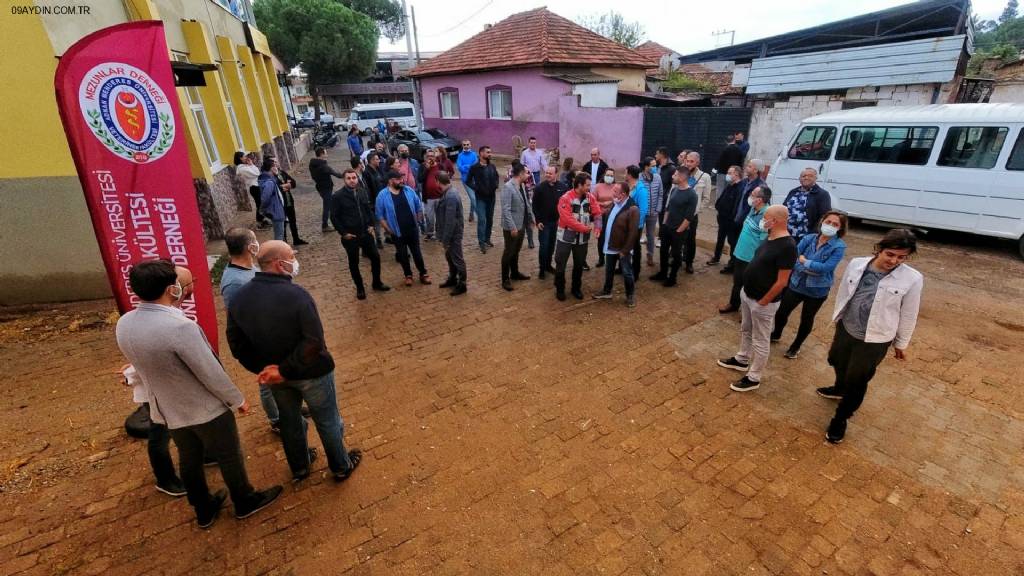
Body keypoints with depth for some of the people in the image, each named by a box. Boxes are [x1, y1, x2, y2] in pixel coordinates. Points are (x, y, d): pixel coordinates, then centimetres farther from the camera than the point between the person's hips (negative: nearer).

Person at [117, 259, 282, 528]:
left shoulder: (124, 324, -10)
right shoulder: (180, 326, -34)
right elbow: (211, 373, -25)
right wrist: (238, 400, -11)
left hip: (169, 410, 7)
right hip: (206, 408, -7)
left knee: (189, 460, 26)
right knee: (229, 456, 17)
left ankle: (204, 510, 47)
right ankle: (245, 501, 39)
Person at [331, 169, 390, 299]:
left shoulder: (363, 192, 2)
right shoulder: (338, 196, -11)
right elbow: (334, 217, -8)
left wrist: (371, 224, 4)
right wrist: (343, 233, -12)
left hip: (366, 233, 4)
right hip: (350, 236, -4)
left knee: (375, 257, 9)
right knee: (354, 263, 9)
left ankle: (377, 283, 28)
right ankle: (360, 288, 25)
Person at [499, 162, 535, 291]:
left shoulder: (521, 186, 7)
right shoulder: (508, 187, -20)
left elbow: (526, 204, 17)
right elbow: (506, 210, -24)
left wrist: (531, 218, 17)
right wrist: (512, 227, -25)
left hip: (521, 225, 8)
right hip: (511, 227, -8)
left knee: (516, 251, 20)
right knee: (509, 252, 2)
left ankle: (515, 273, 36)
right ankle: (505, 279, 14)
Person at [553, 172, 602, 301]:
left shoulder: (591, 197, -1)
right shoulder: (565, 198, -18)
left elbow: (597, 213, -5)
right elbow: (568, 220, -24)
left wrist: (597, 227, -25)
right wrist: (586, 228, -21)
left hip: (583, 238, 4)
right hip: (566, 236, -4)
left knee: (579, 264, 15)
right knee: (560, 264, 5)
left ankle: (576, 288, 32)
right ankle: (559, 289, 23)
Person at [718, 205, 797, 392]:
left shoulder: (787, 246, -25)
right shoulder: (771, 238, 4)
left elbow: (781, 282, -24)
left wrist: (763, 302, -16)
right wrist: (747, 293, 14)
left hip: (762, 302, -9)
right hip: (748, 294, 9)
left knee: (760, 341, 5)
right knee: (746, 330, 25)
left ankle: (753, 378, 18)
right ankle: (741, 360, 45)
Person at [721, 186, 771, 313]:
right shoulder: (753, 209, 2)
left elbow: (764, 241, -23)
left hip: (751, 258, -8)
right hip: (740, 253, 9)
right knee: (737, 281, 24)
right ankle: (733, 304, 44)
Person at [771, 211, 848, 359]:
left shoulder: (839, 246, -14)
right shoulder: (809, 238, -5)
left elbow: (826, 267, -24)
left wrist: (804, 261, -18)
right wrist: (813, 268, -26)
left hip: (817, 290, -2)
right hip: (796, 284, 2)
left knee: (806, 320, 15)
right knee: (781, 312, 13)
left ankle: (796, 346, 37)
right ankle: (776, 334, 44)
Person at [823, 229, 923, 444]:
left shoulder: (912, 279, -16)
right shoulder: (856, 264, -9)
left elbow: (908, 315, -5)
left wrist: (901, 344, 4)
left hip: (875, 340, -4)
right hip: (845, 328, 4)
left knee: (857, 382, 8)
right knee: (838, 363, 28)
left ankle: (840, 419, 29)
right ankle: (840, 389, 60)